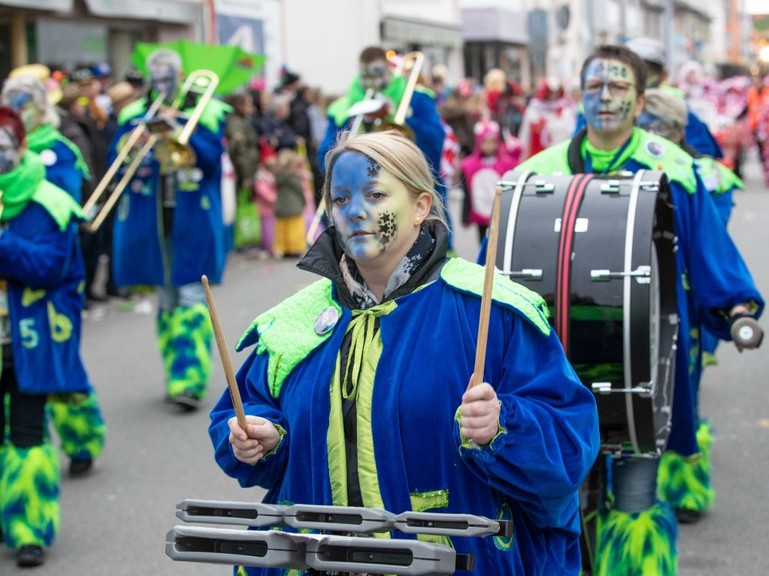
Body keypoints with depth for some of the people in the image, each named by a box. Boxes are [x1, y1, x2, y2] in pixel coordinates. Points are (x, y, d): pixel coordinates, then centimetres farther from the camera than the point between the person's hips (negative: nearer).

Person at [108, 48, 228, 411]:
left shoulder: (205, 112, 1)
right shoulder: (135, 115, 11)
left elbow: (212, 157, -10)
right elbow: (116, 160, 4)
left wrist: (178, 129, -21)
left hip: (193, 219, -4)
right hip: (150, 220, 4)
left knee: (191, 298, -9)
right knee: (166, 299, 10)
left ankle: (190, 380, -12)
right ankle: (177, 374, 20)